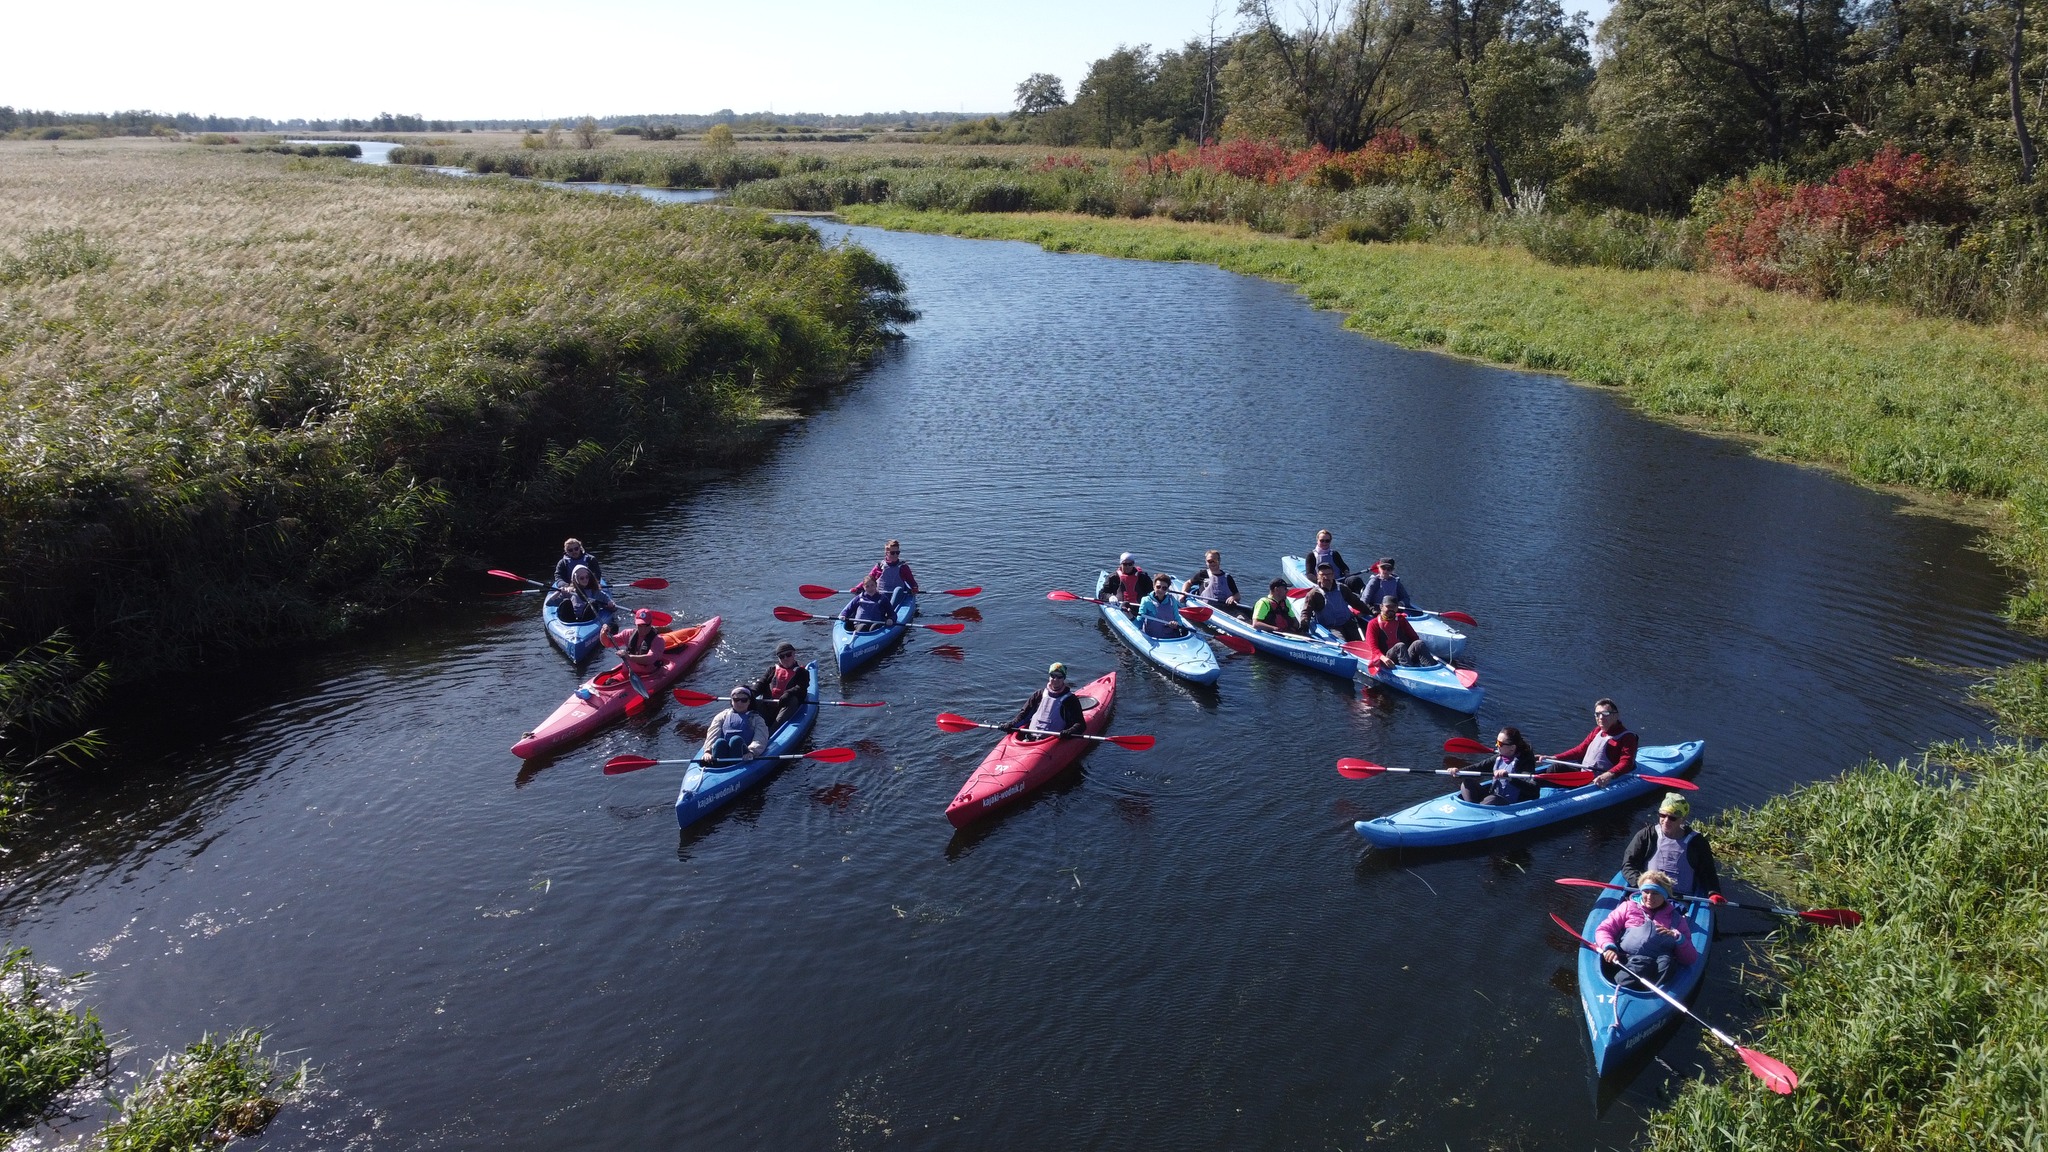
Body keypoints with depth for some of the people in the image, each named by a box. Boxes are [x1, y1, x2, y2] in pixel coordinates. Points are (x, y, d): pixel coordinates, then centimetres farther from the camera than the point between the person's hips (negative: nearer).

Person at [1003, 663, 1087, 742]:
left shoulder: (1071, 699, 6)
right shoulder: (1040, 694, 17)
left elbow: (1081, 725, 1)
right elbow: (1024, 712, 24)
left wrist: (1070, 732, -20)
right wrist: (1011, 725, 8)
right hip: (1030, 738, 3)